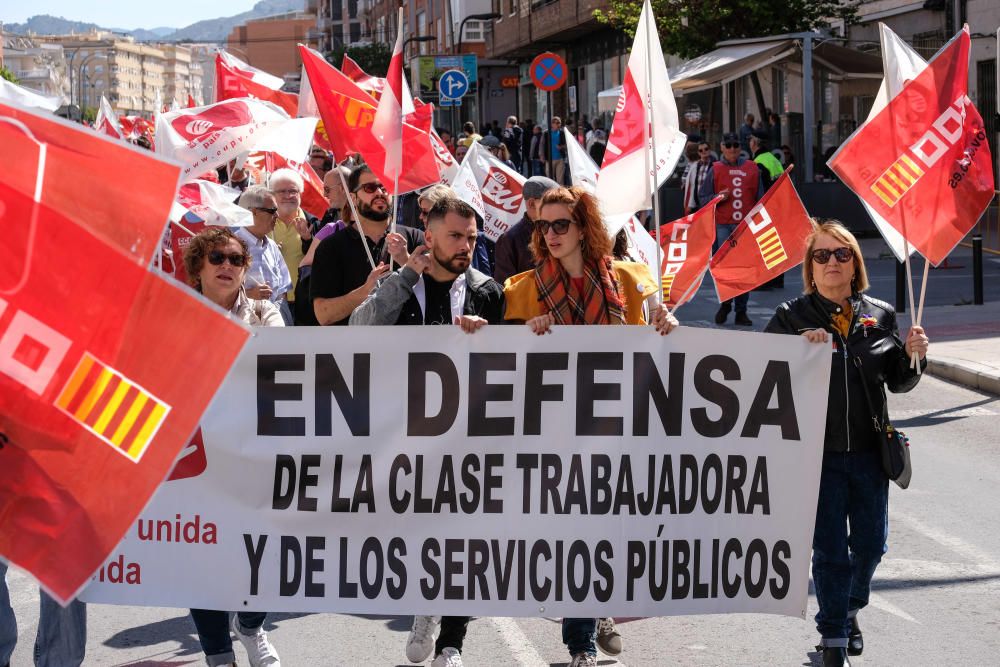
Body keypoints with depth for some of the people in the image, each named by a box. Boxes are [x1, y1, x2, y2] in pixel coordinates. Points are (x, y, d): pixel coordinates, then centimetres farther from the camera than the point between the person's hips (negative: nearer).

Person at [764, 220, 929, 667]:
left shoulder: (879, 315, 5)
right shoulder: (792, 317, -3)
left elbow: (898, 382, 12)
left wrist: (912, 355, -9)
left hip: (869, 450, 3)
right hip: (819, 451, -3)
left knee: (871, 543, 12)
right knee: (829, 549, 0)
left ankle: (850, 609, 40)